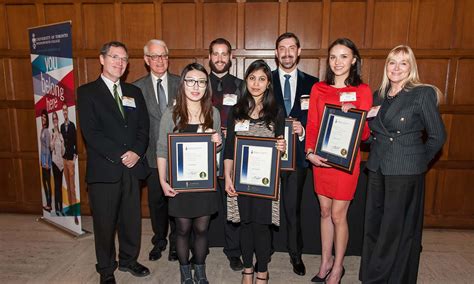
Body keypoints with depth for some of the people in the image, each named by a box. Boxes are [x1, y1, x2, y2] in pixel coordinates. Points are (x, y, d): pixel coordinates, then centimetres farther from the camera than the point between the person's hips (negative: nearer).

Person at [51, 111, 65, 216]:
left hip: (61, 161, 6)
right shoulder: (51, 134, -5)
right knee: (57, 184, -5)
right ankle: (56, 208, 1)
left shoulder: (60, 134, 13)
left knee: (60, 185, 10)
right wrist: (54, 138, -22)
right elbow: (51, 147, -17)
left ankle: (61, 207, 16)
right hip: (55, 160, -6)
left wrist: (63, 159, 1)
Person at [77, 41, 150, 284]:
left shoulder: (134, 92, 13)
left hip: (132, 168, 4)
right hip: (104, 170, -4)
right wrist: (120, 155, -15)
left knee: (132, 219, 13)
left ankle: (128, 260, 36)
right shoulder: (87, 92, -1)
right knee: (105, 223, 9)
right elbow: (91, 133, -11)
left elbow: (144, 127, 7)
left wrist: (136, 152, -10)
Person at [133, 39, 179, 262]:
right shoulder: (137, 87, 0)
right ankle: (159, 241, 36)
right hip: (153, 155, 1)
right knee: (156, 201, 14)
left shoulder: (180, 84, 0)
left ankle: (176, 243, 31)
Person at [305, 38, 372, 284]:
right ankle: (325, 263, 31)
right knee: (325, 211, 13)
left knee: (338, 215, 4)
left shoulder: (362, 90, -3)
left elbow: (365, 134, -3)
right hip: (320, 159, 3)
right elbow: (312, 124, 4)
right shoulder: (318, 89, 4)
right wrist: (310, 151, -10)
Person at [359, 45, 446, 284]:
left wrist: (418, 161, 2)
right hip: (377, 168, 6)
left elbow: (437, 136, -4)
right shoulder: (379, 95, 9)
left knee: (397, 228, 5)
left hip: (405, 172, -5)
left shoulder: (423, 94, -8)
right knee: (373, 224, 13)